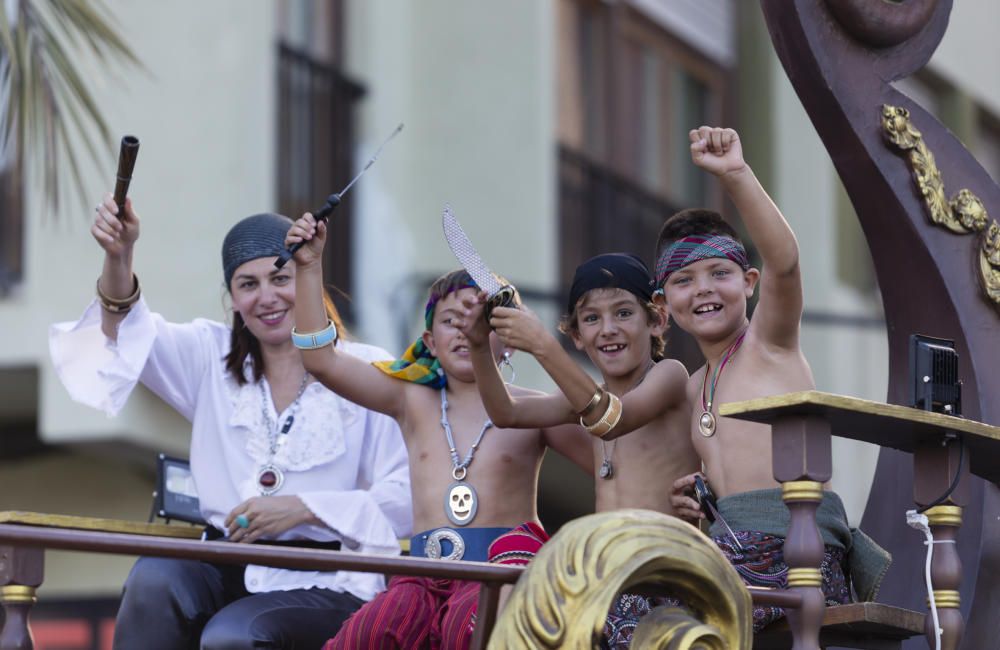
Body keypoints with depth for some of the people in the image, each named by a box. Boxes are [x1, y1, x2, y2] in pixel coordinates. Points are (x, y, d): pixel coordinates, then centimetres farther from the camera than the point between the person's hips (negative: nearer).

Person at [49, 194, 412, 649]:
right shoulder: (213, 359, 14)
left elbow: (407, 498, -5)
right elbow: (129, 336, -4)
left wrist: (303, 508, -14)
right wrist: (118, 256, -23)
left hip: (325, 582, -4)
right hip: (226, 570, 4)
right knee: (155, 576, -29)